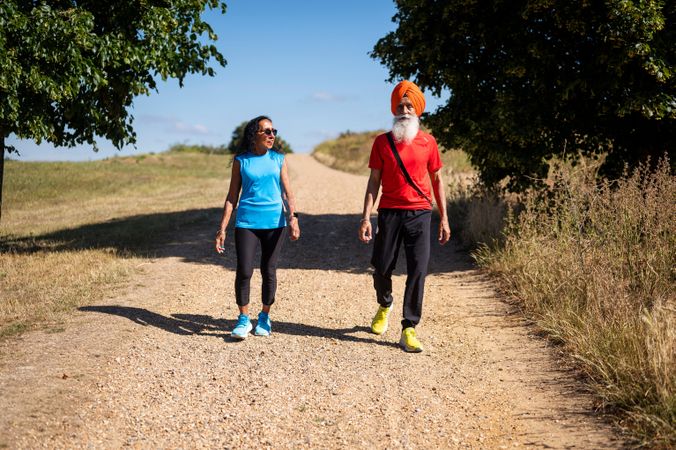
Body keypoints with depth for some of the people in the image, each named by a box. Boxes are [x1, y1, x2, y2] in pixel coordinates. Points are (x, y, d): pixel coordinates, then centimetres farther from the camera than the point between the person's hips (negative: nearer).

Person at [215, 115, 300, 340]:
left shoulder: (278, 159, 7)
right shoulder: (241, 161, 4)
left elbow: (287, 193, 3)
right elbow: (232, 196, 7)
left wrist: (292, 217, -15)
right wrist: (222, 228, 1)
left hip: (274, 222, 1)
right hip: (246, 222, -1)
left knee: (269, 271, 7)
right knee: (244, 271, -8)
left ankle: (265, 317, 22)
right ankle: (244, 319, 6)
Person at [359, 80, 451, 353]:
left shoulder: (428, 142, 6)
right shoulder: (382, 142, 4)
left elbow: (437, 180, 11)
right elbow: (374, 181, 4)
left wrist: (444, 219, 7)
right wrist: (366, 218, -5)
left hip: (419, 213, 0)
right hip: (389, 212, 0)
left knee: (418, 270, -7)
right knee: (382, 268, 5)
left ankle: (409, 330, -2)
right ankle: (384, 305, 38)